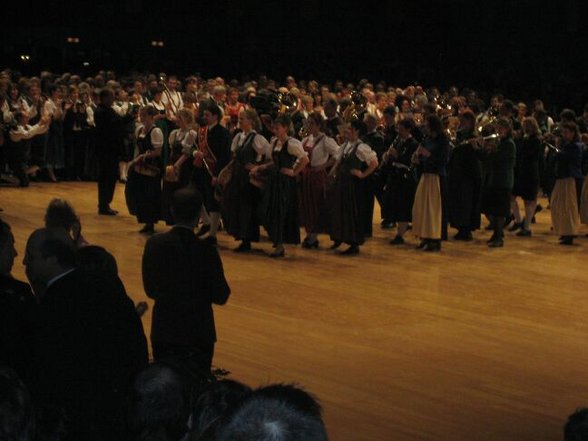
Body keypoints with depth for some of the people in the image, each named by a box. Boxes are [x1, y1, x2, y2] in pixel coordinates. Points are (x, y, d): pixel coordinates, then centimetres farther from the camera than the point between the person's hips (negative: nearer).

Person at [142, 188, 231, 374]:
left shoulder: (154, 244, -7)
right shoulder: (206, 251, -18)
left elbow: (150, 290, 3)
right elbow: (220, 297, -10)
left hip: (162, 331, 3)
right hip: (197, 334, -3)